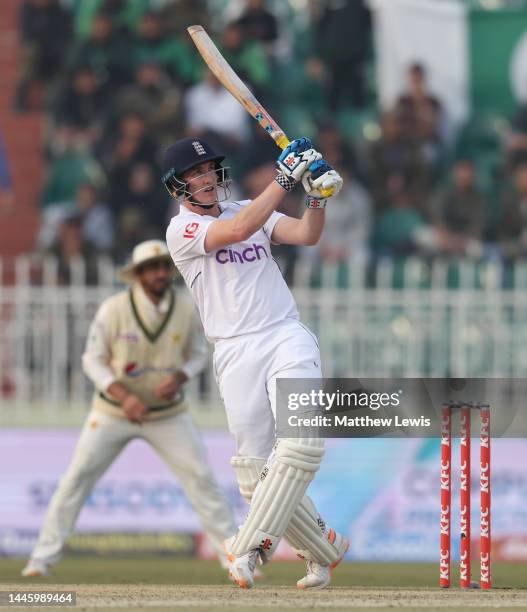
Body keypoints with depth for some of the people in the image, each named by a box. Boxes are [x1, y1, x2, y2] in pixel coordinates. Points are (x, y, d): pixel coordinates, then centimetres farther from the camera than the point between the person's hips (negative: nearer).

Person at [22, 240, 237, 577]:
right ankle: (43, 558, 5)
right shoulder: (114, 309, -17)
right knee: (77, 478, -5)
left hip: (168, 414, 1)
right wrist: (123, 396, -25)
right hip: (113, 411, -1)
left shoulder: (186, 309, -10)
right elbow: (93, 360, -11)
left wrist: (180, 376, -19)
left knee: (203, 479, -5)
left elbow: (198, 355, 4)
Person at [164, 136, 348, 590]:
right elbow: (238, 230, -17)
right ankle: (325, 550, 12)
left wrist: (318, 195, -16)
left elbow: (307, 234, 3)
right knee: (255, 469, -6)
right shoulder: (182, 230, 0)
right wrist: (285, 178, -18)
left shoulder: (250, 209, 16)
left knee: (301, 444, -20)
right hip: (236, 353, -2)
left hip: (287, 337, 2)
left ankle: (249, 547, -18)